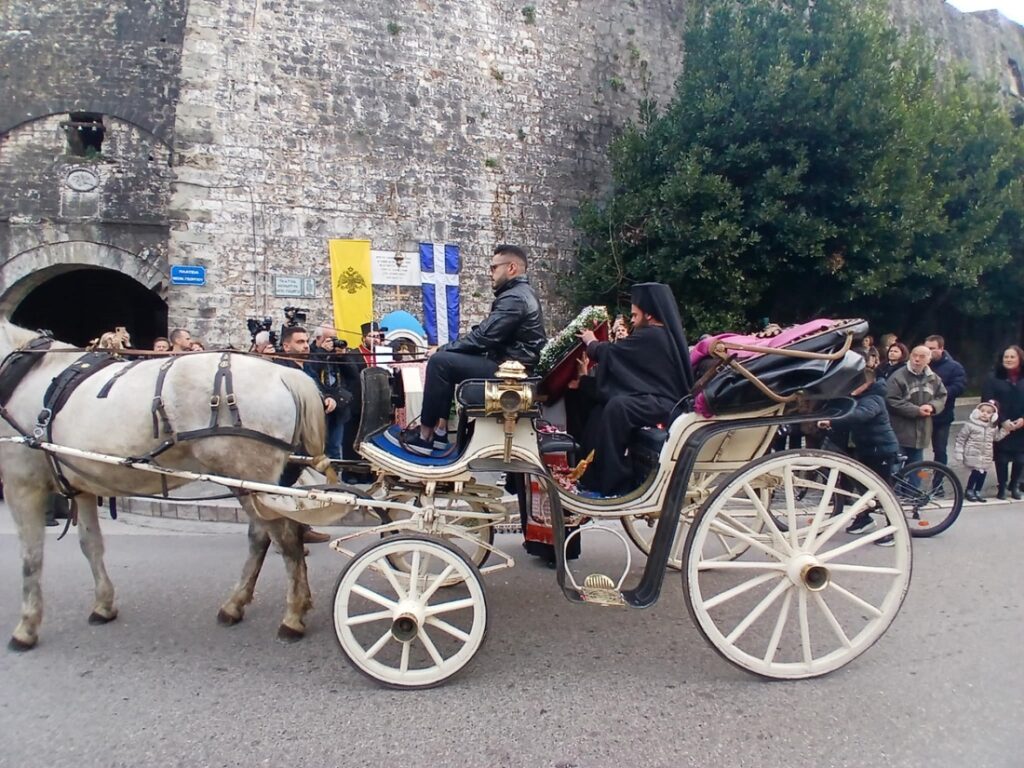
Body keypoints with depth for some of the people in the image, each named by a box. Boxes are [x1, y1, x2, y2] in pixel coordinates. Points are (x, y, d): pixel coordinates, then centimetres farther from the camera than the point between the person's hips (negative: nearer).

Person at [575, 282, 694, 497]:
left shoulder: (650, 335, -13)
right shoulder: (666, 333, 15)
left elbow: (609, 353, -6)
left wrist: (590, 342, 13)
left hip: (662, 405, -11)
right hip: (664, 400, 11)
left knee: (616, 406, -30)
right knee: (600, 410, 6)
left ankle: (615, 486, -25)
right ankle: (594, 479, 9)